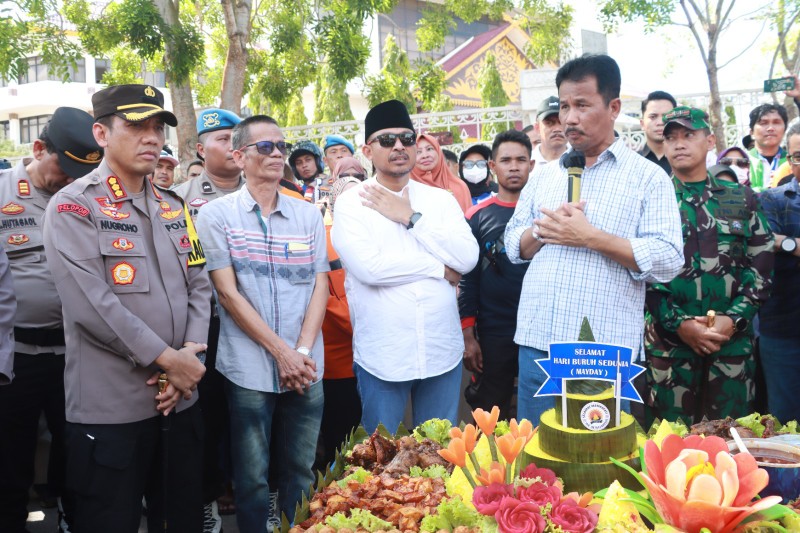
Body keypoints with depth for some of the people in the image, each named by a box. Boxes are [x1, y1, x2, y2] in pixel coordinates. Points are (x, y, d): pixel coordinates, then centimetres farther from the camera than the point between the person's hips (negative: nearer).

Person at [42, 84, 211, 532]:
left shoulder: (174, 207, 13)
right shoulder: (74, 207, -7)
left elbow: (199, 285, 9)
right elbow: (91, 304, -18)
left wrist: (190, 354, -7)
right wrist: (167, 358, -15)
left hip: (181, 400, 6)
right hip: (109, 410, -6)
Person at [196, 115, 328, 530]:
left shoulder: (309, 215, 9)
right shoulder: (216, 215, -2)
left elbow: (320, 286, 5)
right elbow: (228, 293, -7)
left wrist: (303, 350, -9)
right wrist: (281, 351, -12)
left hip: (306, 369, 3)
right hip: (249, 369, -3)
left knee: (300, 474, 12)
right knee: (252, 479, 7)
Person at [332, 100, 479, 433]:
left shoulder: (440, 199, 6)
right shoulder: (351, 202, -4)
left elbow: (468, 258, -8)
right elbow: (370, 267, -19)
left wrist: (412, 217, -11)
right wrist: (439, 267, -9)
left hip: (443, 351, 3)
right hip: (381, 356, -3)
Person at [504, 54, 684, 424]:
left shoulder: (648, 177, -1)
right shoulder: (544, 176, 14)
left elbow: (668, 260, -10)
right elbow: (514, 245, 14)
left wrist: (590, 237, -16)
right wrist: (541, 231, -8)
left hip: (605, 355, -4)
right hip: (536, 345, 5)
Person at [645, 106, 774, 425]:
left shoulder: (741, 200, 9)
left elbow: (762, 267, 4)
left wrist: (733, 319, -9)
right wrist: (679, 323, -13)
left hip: (734, 341, 2)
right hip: (669, 342, -1)